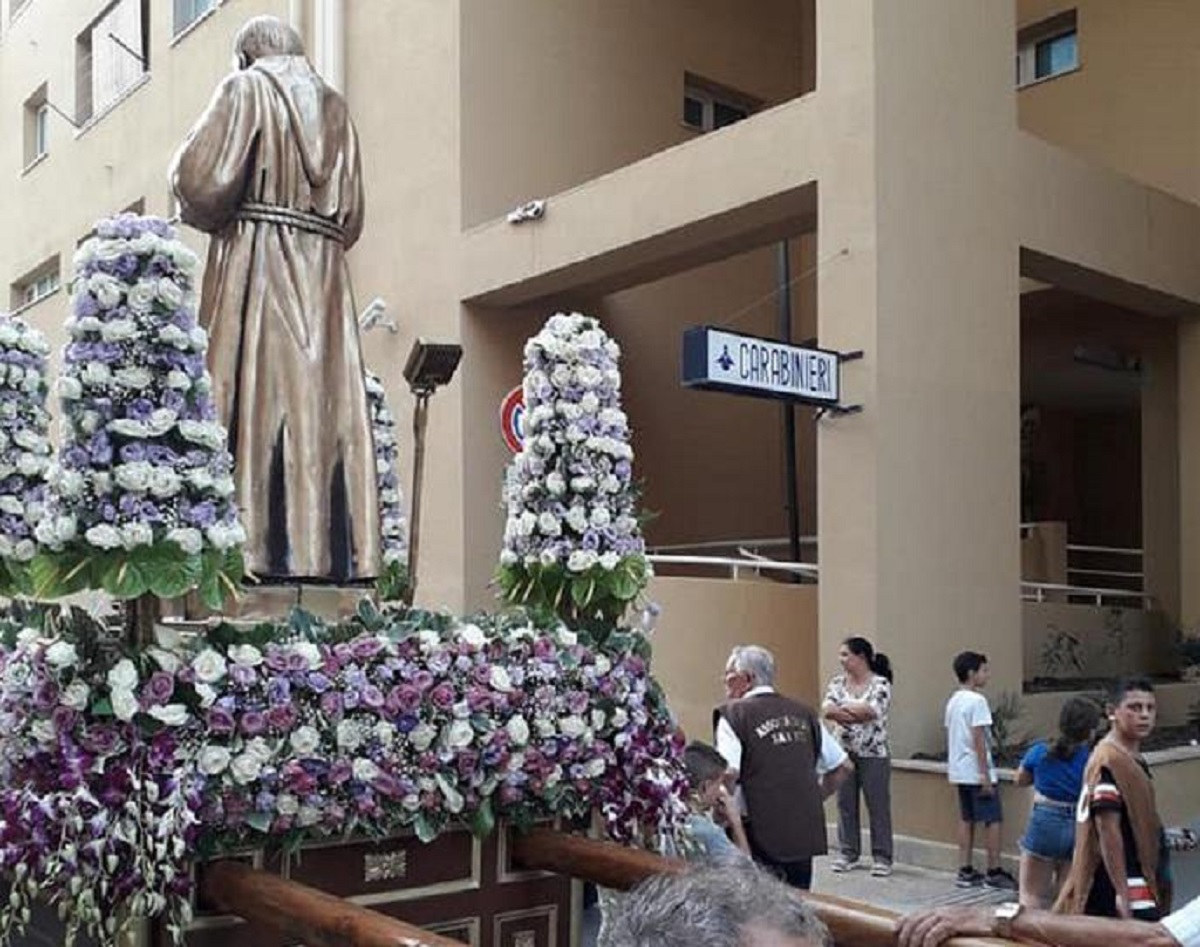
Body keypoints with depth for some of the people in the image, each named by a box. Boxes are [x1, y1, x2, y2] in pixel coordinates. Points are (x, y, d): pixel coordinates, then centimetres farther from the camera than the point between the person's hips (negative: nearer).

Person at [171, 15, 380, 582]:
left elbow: (201, 178, -8)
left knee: (258, 402, -10)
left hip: (256, 263, -5)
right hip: (324, 277, 5)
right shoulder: (336, 110, 21)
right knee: (327, 405, -1)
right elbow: (350, 217, 15)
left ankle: (273, 553, -18)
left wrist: (179, 173, 13)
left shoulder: (245, 90, 5)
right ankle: (342, 556, -7)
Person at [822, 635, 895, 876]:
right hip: (843, 753, 5)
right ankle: (848, 854, 20)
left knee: (878, 806, 2)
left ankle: (882, 858, 11)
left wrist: (843, 708, -10)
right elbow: (827, 710, -8)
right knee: (845, 805, 9)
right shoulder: (837, 682, 6)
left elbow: (873, 711, -21)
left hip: (873, 754, -4)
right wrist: (859, 712, -18)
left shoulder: (880, 683, -7)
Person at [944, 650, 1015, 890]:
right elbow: (979, 740, -19)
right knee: (992, 820, 0)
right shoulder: (977, 701, -15)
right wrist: (986, 776, -17)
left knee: (966, 819, 11)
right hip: (976, 772, -9)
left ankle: (965, 872, 12)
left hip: (959, 771, 9)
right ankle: (994, 872, 3)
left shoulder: (953, 701, 12)